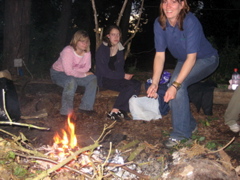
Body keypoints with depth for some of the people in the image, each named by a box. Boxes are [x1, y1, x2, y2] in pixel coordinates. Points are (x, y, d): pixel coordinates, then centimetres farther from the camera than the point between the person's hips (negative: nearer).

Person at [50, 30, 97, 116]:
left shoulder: (87, 52, -9)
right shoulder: (67, 51, -29)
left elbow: (87, 68, -8)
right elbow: (68, 71, -33)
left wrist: (74, 70, -22)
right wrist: (84, 74, -24)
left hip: (73, 74, 6)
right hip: (58, 73, -6)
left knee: (93, 78, -13)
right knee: (71, 81, -38)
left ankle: (85, 107, -5)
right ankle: (66, 111, -25)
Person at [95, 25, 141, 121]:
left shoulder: (120, 49, 10)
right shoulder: (102, 50, -10)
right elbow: (104, 71, -15)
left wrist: (124, 75, -5)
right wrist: (123, 76, -16)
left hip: (118, 77, 7)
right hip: (104, 80, -7)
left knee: (137, 84, -19)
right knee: (130, 85, -28)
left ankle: (123, 110, -18)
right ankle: (114, 112, -21)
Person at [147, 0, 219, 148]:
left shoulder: (190, 22, -33)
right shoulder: (159, 23, -18)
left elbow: (192, 57, -34)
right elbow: (160, 54, -16)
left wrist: (175, 85, -41)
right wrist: (155, 83, -26)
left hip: (206, 59, -6)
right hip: (184, 60, 6)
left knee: (179, 83, -27)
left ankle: (180, 133, -15)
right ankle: (190, 125, 19)